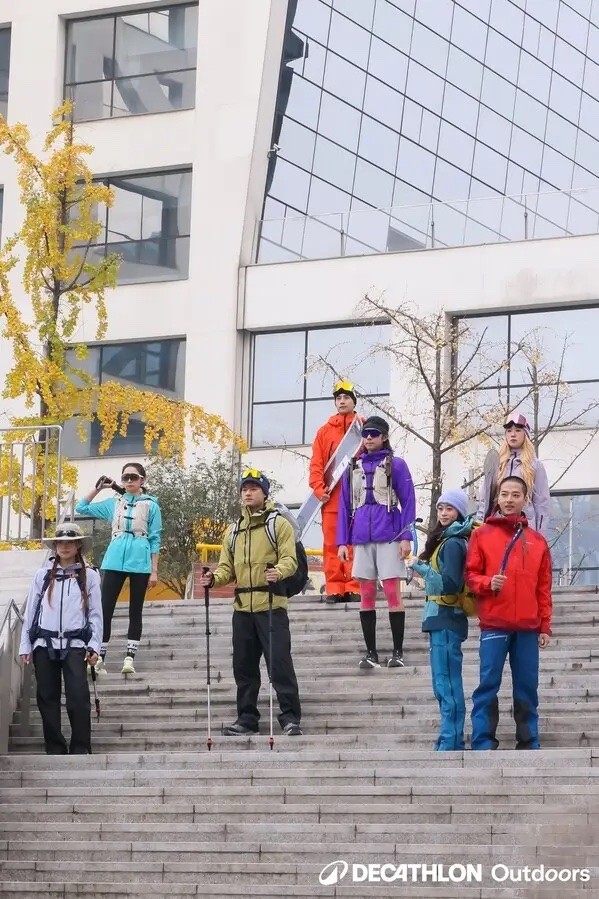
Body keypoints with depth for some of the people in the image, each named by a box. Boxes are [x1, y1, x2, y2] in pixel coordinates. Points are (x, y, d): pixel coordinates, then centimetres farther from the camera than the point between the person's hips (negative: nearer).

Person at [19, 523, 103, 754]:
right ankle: (55, 748, 9)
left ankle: (80, 749, -9)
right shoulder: (42, 575, 11)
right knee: (48, 697, 2)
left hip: (75, 644, -2)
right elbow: (30, 611, 11)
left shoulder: (89, 576, 8)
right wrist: (25, 645, 6)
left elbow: (96, 613, 6)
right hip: (45, 643, 2)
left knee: (78, 696, -13)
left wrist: (94, 646, -3)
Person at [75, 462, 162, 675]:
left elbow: (155, 539, 4)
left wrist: (154, 571, -1)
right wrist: (98, 488, 8)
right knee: (106, 609, -4)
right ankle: (100, 657, -2)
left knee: (135, 610, 3)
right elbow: (81, 508, 17)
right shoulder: (114, 503, 12)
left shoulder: (151, 505, 4)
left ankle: (130, 657, 3)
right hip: (115, 560, 2)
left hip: (140, 561, -2)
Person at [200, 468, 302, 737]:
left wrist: (278, 572, -29)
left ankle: (290, 717, -5)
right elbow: (228, 567, 18)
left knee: (279, 662, -9)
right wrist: (214, 578, -4)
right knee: (244, 665, 9)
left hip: (271, 605, -6)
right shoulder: (233, 531, 19)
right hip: (242, 606, 6)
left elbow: (289, 558, -7)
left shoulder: (279, 524, 2)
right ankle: (247, 718, 17)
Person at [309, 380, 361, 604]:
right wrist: (319, 489, -4)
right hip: (331, 496, 2)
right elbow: (316, 463, 9)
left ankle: (355, 587, -3)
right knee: (332, 543, 0)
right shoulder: (325, 431, 15)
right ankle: (334, 587, 2)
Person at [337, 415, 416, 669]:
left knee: (392, 591, -5)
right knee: (366, 594, 4)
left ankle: (398, 652, -1)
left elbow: (408, 502, 0)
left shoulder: (395, 465, 3)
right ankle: (371, 653, 8)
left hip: (389, 537, -4)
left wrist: (406, 537, -8)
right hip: (361, 538, 4)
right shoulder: (353, 469, 14)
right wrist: (342, 541, 8)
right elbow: (344, 506, 15)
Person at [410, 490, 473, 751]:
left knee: (446, 682, -11)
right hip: (442, 619, 10)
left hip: (445, 620, -10)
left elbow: (450, 584, -20)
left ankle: (450, 742, -11)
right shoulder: (446, 539, 17)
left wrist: (420, 567, -15)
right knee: (446, 682, 12)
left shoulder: (452, 543, -12)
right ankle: (452, 741, 16)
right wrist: (422, 567, 8)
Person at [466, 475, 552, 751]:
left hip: (528, 627, 2)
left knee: (527, 687, 3)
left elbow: (544, 588, 13)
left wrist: (545, 626, 8)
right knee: (488, 685, -4)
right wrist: (488, 583, -15)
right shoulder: (481, 534, 6)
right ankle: (483, 745, -3)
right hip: (494, 624, -2)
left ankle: (529, 745, 10)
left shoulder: (538, 541, 13)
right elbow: (471, 575, 6)